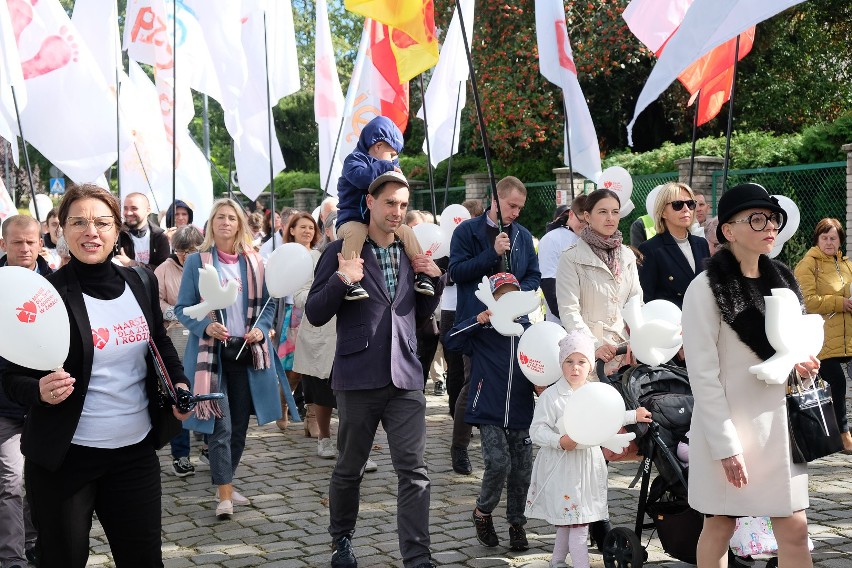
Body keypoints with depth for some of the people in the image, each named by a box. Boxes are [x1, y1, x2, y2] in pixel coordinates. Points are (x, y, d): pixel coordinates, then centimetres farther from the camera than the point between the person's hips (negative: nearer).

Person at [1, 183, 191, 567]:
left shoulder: (140, 283, 2)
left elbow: (161, 345, 18)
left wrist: (179, 383, 1)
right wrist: (41, 391, -30)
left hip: (137, 450, 4)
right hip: (64, 456, -4)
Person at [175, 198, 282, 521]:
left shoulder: (254, 262, 8)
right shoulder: (197, 261, -1)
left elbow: (267, 303, 13)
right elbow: (182, 307, -1)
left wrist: (261, 329, -5)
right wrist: (205, 327, -18)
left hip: (247, 350, 4)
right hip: (212, 351, -4)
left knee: (240, 423, 10)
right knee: (220, 425, -9)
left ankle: (225, 485, 25)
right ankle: (225, 496, -6)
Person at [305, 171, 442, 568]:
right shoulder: (343, 251, -2)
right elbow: (315, 314, -5)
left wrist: (434, 278, 4)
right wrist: (342, 280, -21)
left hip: (405, 377, 3)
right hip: (359, 378, -3)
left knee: (413, 469, -5)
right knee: (350, 468, 12)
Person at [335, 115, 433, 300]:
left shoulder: (386, 165, 22)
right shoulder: (355, 160, -6)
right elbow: (361, 177, -28)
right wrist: (386, 167, -19)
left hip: (379, 222, 8)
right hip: (352, 220, -8)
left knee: (405, 230, -8)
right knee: (355, 232, -40)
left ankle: (421, 273, -4)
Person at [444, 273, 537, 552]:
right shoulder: (482, 331, 0)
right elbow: (453, 339, -8)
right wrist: (477, 320, -18)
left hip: (521, 415, 3)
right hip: (489, 415, -3)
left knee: (521, 470, 7)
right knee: (498, 463, -15)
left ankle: (516, 523, 24)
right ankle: (482, 511, 11)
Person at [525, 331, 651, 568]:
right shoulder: (551, 396, -13)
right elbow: (537, 430, -15)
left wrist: (634, 415, 31)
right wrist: (560, 441, -29)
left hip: (589, 466, 7)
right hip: (562, 466, -6)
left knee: (568, 522, 15)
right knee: (577, 524, -9)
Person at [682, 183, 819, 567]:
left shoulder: (781, 281, 8)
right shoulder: (707, 288, -13)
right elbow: (703, 374, -15)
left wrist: (799, 365, -2)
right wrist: (725, 445, -18)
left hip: (778, 420, 6)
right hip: (728, 424, -6)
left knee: (795, 531, 4)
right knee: (720, 525, 7)